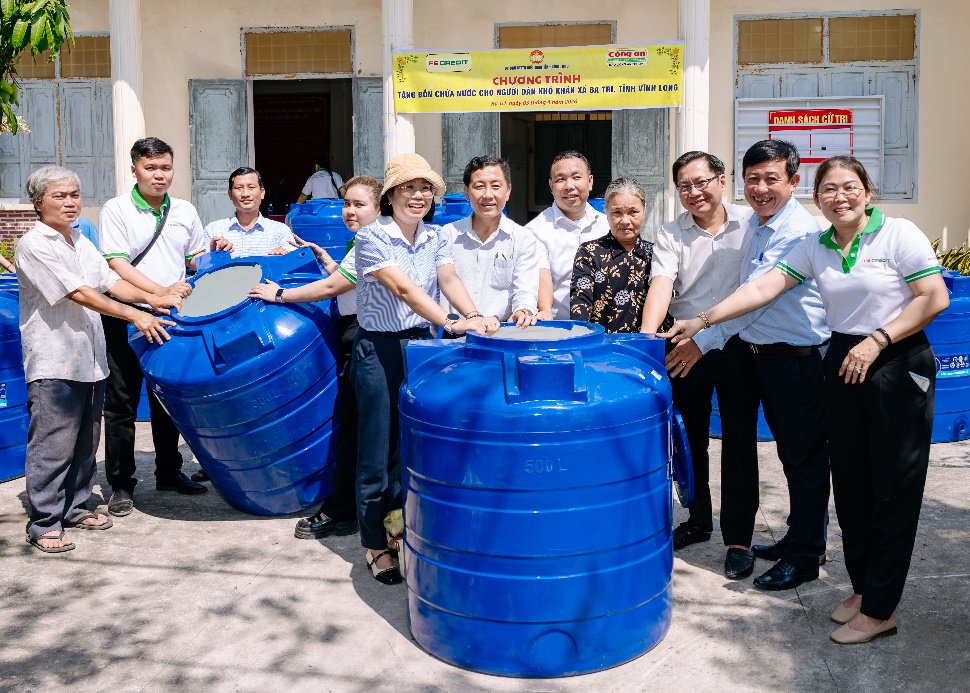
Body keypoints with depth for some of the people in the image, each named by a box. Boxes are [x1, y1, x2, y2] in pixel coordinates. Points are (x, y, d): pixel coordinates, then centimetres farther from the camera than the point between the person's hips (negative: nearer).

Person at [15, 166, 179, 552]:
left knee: (85, 442, 15)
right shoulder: (34, 245, -11)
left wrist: (150, 299, -8)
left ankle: (75, 508, 28)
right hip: (53, 363, -8)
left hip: (89, 359, 8)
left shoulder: (82, 243, 16)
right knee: (52, 446, -4)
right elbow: (79, 293, -18)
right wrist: (135, 316, -21)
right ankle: (43, 524, 5)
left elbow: (110, 281, 10)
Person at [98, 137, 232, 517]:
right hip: (125, 318, -4)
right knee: (121, 403, 3)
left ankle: (169, 473, 28)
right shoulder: (116, 209, -6)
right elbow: (116, 264, -15)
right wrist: (162, 291, -26)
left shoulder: (185, 211, 9)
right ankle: (120, 484, 13)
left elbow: (194, 261, 18)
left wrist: (214, 251, -4)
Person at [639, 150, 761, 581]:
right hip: (685, 347, 2)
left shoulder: (749, 226, -1)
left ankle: (738, 539, 10)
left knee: (739, 443, 1)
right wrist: (646, 335, -30)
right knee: (691, 439, 13)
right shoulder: (671, 235, 2)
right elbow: (661, 283, -13)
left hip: (736, 346, -2)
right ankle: (697, 521, 30)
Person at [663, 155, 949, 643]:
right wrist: (704, 320, -10)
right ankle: (862, 588, 25)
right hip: (843, 365, 5)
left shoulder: (900, 235, -7)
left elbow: (934, 298, -10)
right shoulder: (814, 247, 7)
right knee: (850, 483, 10)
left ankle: (879, 610, 8)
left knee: (893, 488, 0)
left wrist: (878, 340, -16)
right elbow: (764, 287, -1)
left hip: (898, 365, -5)